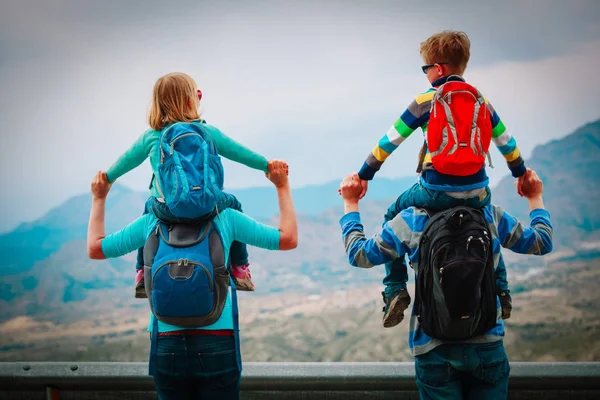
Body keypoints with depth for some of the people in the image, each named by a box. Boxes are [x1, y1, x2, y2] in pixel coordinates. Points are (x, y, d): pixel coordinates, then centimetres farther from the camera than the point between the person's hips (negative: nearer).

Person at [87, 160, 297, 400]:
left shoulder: (152, 221, 6)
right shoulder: (225, 217, 2)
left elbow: (94, 249, 17)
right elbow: (288, 239, 8)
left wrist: (99, 198, 29)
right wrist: (283, 186, 15)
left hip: (167, 345, 2)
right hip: (217, 344, -2)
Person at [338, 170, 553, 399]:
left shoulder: (411, 220, -5)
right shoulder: (491, 216, 1)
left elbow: (359, 255, 3)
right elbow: (542, 243, 15)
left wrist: (350, 203, 14)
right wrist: (535, 197, 30)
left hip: (434, 349, -1)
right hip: (488, 345, 1)